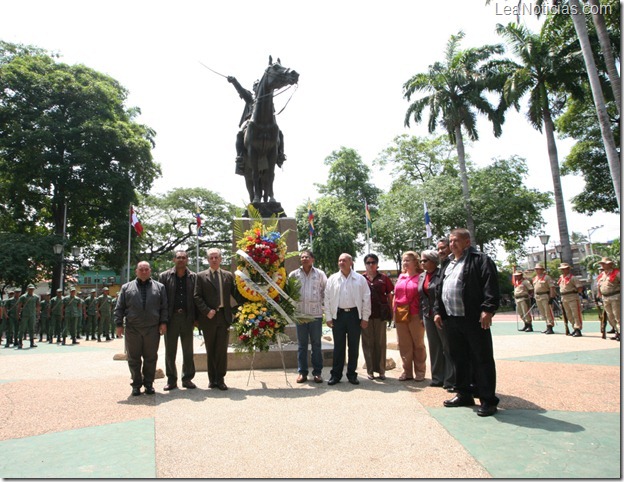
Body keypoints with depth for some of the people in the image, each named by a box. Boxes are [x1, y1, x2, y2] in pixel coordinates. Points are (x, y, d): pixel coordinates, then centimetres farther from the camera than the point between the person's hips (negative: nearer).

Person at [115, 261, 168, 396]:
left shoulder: (159, 287, 9)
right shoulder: (127, 287, 9)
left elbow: (164, 307, 7)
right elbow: (119, 308, 8)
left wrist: (163, 322, -2)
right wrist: (119, 324, 1)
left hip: (152, 329, 0)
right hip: (132, 329, 0)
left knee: (151, 358, 6)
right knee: (134, 358, 6)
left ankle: (149, 384, 17)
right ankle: (136, 384, 18)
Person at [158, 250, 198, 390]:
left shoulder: (193, 277, 6)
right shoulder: (165, 276, 4)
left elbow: (196, 298, 5)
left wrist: (196, 318, -2)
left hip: (187, 317, 1)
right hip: (171, 317, -1)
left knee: (188, 350, 8)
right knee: (170, 351, 6)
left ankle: (187, 379, 19)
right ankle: (171, 380, 17)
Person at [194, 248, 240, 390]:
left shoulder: (228, 275, 10)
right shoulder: (201, 276, 3)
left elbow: (235, 293, 9)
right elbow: (197, 297, -3)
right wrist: (207, 311, -15)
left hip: (224, 316, 1)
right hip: (209, 317, -1)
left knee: (222, 349, 1)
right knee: (211, 350, 8)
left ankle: (220, 379, 11)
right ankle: (212, 379, 19)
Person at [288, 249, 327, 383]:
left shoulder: (320, 274, 2)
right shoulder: (294, 274, 3)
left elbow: (326, 291, 6)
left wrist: (325, 305, -1)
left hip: (316, 313, -1)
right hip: (300, 313, 1)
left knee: (316, 344, 7)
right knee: (302, 344, 9)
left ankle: (317, 372, 15)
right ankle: (302, 372, 17)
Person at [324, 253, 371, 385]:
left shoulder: (360, 279, 2)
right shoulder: (332, 279, 4)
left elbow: (366, 299, 2)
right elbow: (327, 299, 4)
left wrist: (365, 318, -1)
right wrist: (328, 317, 0)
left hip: (354, 315, 0)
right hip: (338, 315, 0)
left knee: (354, 346, 8)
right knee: (338, 346, 5)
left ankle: (352, 374, 20)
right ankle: (336, 374, 14)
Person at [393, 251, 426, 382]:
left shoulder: (420, 277, -5)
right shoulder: (401, 277, 12)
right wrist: (394, 312, 8)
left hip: (415, 315, -5)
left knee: (418, 344, 7)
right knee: (404, 345, 9)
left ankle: (420, 372, 18)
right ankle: (407, 371, 19)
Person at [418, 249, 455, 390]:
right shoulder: (422, 276, 12)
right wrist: (421, 315, 11)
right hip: (428, 315, 7)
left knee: (447, 347, 0)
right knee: (434, 347, 12)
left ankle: (450, 380, 7)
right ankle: (437, 378, 21)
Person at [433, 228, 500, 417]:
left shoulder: (480, 260, -4)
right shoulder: (448, 264, 19)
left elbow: (491, 286, -13)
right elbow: (440, 290, 21)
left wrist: (488, 309, -22)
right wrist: (437, 311, 14)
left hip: (474, 319, -7)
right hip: (451, 319, 8)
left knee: (482, 359, 0)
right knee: (459, 358, 15)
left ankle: (488, 400, 9)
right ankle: (464, 395, 27)